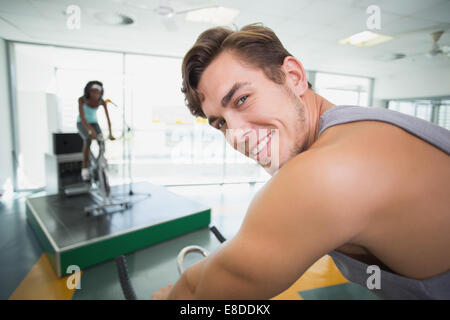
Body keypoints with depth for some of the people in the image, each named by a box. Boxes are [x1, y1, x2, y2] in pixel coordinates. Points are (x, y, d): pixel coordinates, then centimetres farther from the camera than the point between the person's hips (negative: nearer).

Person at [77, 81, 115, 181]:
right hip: (82, 123, -3)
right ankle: (85, 167, -26)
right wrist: (91, 131, -46)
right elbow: (82, 117, -34)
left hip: (94, 123, 3)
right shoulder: (81, 99, -25)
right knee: (88, 139, -33)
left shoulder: (102, 101, -17)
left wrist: (110, 134, -33)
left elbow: (108, 117, -22)